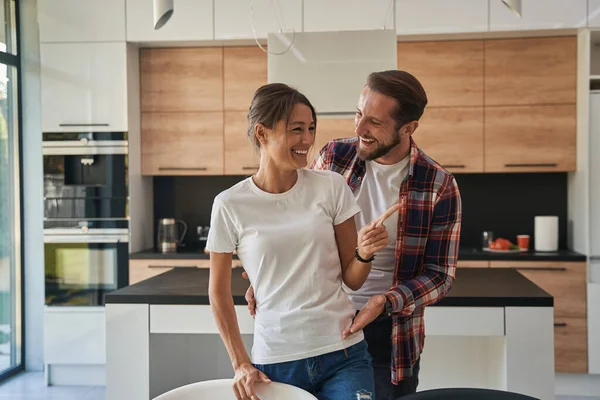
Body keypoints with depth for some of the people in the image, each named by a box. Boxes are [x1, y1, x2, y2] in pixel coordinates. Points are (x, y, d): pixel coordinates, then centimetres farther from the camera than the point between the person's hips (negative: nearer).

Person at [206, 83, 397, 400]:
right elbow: (219, 291, 4)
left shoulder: (331, 187, -3)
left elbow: (352, 280, 3)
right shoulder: (230, 205, -6)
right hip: (275, 361, 0)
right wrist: (240, 363, 1)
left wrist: (365, 253, -18)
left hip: (342, 353, 1)